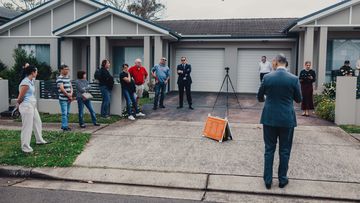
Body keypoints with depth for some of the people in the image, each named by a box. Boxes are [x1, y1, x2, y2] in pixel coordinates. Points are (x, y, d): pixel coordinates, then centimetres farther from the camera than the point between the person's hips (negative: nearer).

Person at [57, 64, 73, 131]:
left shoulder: (68, 77, 14)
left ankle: (65, 125, 21)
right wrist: (68, 95, -9)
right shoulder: (60, 78, -10)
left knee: (67, 113, 12)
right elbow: (61, 88, -17)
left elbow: (71, 87, 13)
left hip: (69, 99, 8)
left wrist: (71, 94, -4)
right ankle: (64, 126, -2)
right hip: (63, 99, -7)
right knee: (64, 113, -6)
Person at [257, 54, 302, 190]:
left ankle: (268, 180, 13)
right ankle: (282, 179, 20)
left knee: (269, 149, 9)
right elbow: (298, 99, 3)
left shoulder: (267, 77, -6)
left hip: (270, 118, 0)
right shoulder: (294, 79, -7)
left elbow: (260, 97, 5)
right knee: (284, 150, 11)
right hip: (287, 119, 0)